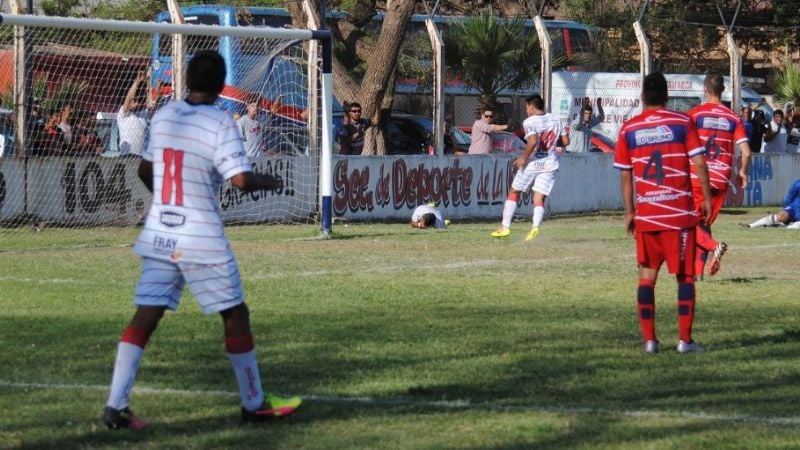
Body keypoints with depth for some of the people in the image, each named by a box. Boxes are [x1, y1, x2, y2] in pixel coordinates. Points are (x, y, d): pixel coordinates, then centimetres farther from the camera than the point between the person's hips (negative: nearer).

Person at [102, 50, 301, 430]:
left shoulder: (163, 116, 6)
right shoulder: (220, 124, -12)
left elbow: (145, 170, 18)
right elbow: (241, 180, -19)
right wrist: (268, 182, 2)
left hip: (159, 236, 5)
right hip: (202, 240, -5)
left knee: (145, 317, 3)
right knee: (235, 315, 9)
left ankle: (115, 406, -5)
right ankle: (254, 404, 16)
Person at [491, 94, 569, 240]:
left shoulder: (529, 122, -11)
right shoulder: (555, 119, 5)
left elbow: (533, 141, -27)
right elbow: (566, 141, 8)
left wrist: (524, 158, -14)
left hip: (532, 163, -4)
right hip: (549, 164, 4)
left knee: (513, 193, 14)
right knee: (539, 198, 2)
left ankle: (505, 226, 13)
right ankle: (535, 227, -22)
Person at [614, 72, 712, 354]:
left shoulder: (629, 129, 4)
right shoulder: (682, 123, -2)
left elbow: (625, 175, 6)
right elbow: (699, 163, -5)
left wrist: (629, 212, 13)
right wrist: (706, 198, 5)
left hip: (645, 214, 2)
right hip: (680, 214, -2)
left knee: (647, 276, 8)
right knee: (685, 276, 5)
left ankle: (649, 340, 3)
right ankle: (685, 340, -1)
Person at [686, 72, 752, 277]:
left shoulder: (695, 114, -4)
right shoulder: (733, 118, 4)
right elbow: (746, 152, -1)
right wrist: (743, 172, 16)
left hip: (697, 178, -4)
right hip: (721, 180, 4)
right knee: (705, 224, 16)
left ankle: (713, 246, -22)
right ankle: (698, 270, 12)